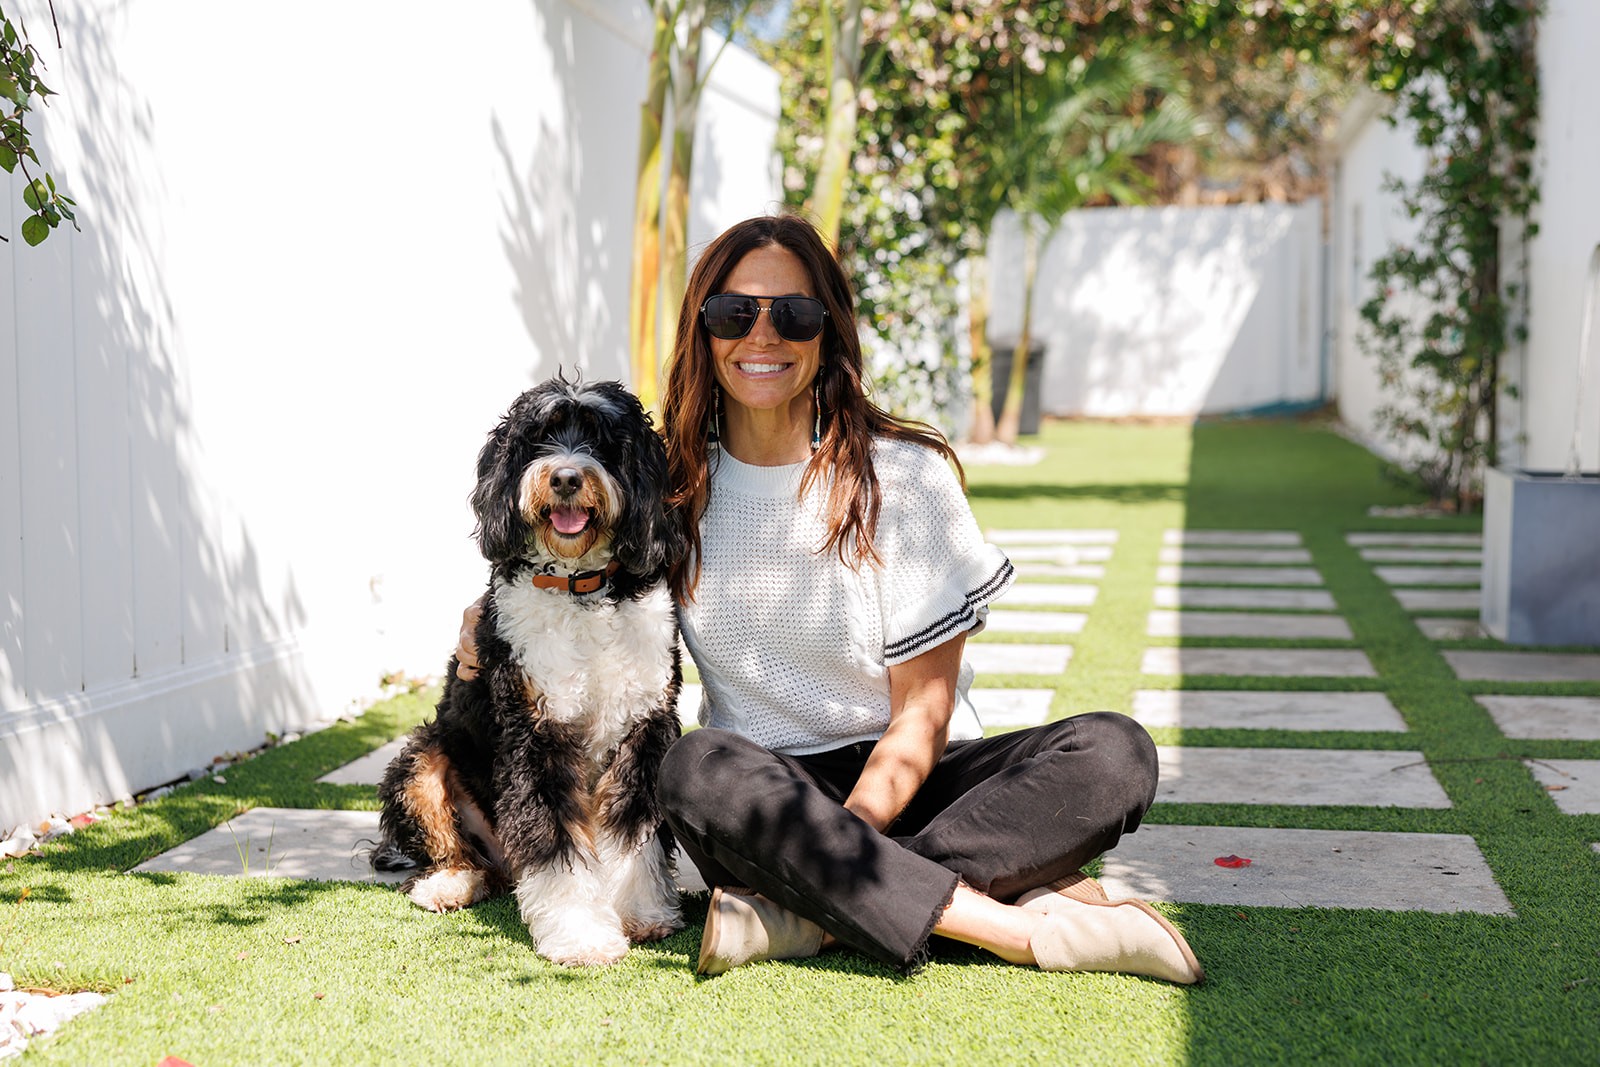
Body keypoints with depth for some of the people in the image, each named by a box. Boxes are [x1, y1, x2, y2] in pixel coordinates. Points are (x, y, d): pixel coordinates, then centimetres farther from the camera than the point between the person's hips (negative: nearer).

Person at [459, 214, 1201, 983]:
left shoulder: (905, 474, -5)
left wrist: (843, 847, -24)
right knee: (698, 765, -35)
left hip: (903, 782, 0)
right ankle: (1029, 928, -32)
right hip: (763, 796, 1)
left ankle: (803, 916, -32)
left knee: (1112, 752, -27)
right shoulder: (674, 481, 3)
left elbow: (922, 713, -8)